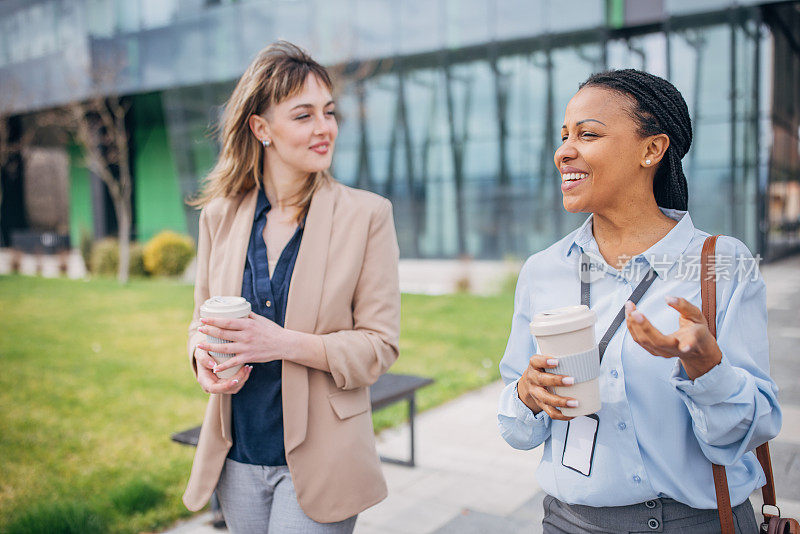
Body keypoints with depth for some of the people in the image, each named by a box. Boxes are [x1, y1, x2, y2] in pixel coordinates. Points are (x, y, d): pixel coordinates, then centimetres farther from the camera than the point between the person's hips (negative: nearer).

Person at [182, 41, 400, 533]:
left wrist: (286, 343, -22)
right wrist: (204, 356, -10)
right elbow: (203, 319, 12)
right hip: (237, 457, 4)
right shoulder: (220, 215, 2)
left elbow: (380, 344, -9)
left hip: (318, 460, -3)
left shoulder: (367, 215, -9)